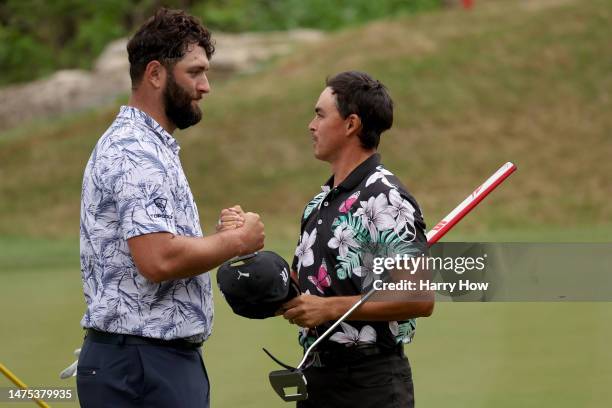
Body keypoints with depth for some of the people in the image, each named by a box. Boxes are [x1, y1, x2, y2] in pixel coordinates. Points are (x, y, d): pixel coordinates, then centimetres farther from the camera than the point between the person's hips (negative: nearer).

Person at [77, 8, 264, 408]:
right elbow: (159, 259, -27)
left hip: (163, 359, 10)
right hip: (142, 363, -10)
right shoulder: (136, 152, -16)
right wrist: (237, 240, -12)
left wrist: (222, 236, 5)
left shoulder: (148, 147, 18)